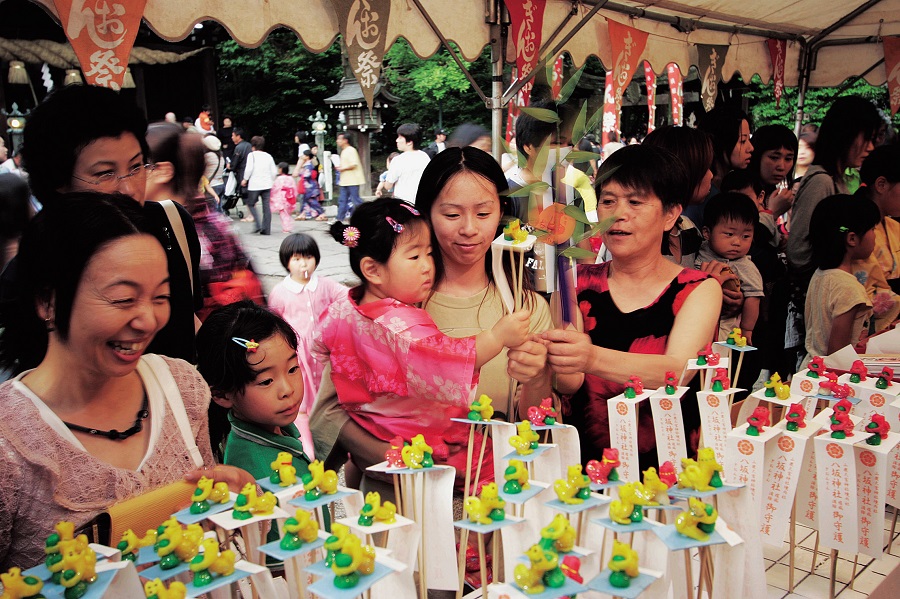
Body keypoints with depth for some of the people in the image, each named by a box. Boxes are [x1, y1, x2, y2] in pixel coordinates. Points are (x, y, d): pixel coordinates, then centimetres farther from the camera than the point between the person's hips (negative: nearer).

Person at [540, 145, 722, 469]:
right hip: (583, 466, 1)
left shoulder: (699, 289, 4)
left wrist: (593, 359, -32)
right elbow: (570, 385, -4)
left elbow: (677, 372, -15)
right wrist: (553, 358, -27)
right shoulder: (579, 282, 7)